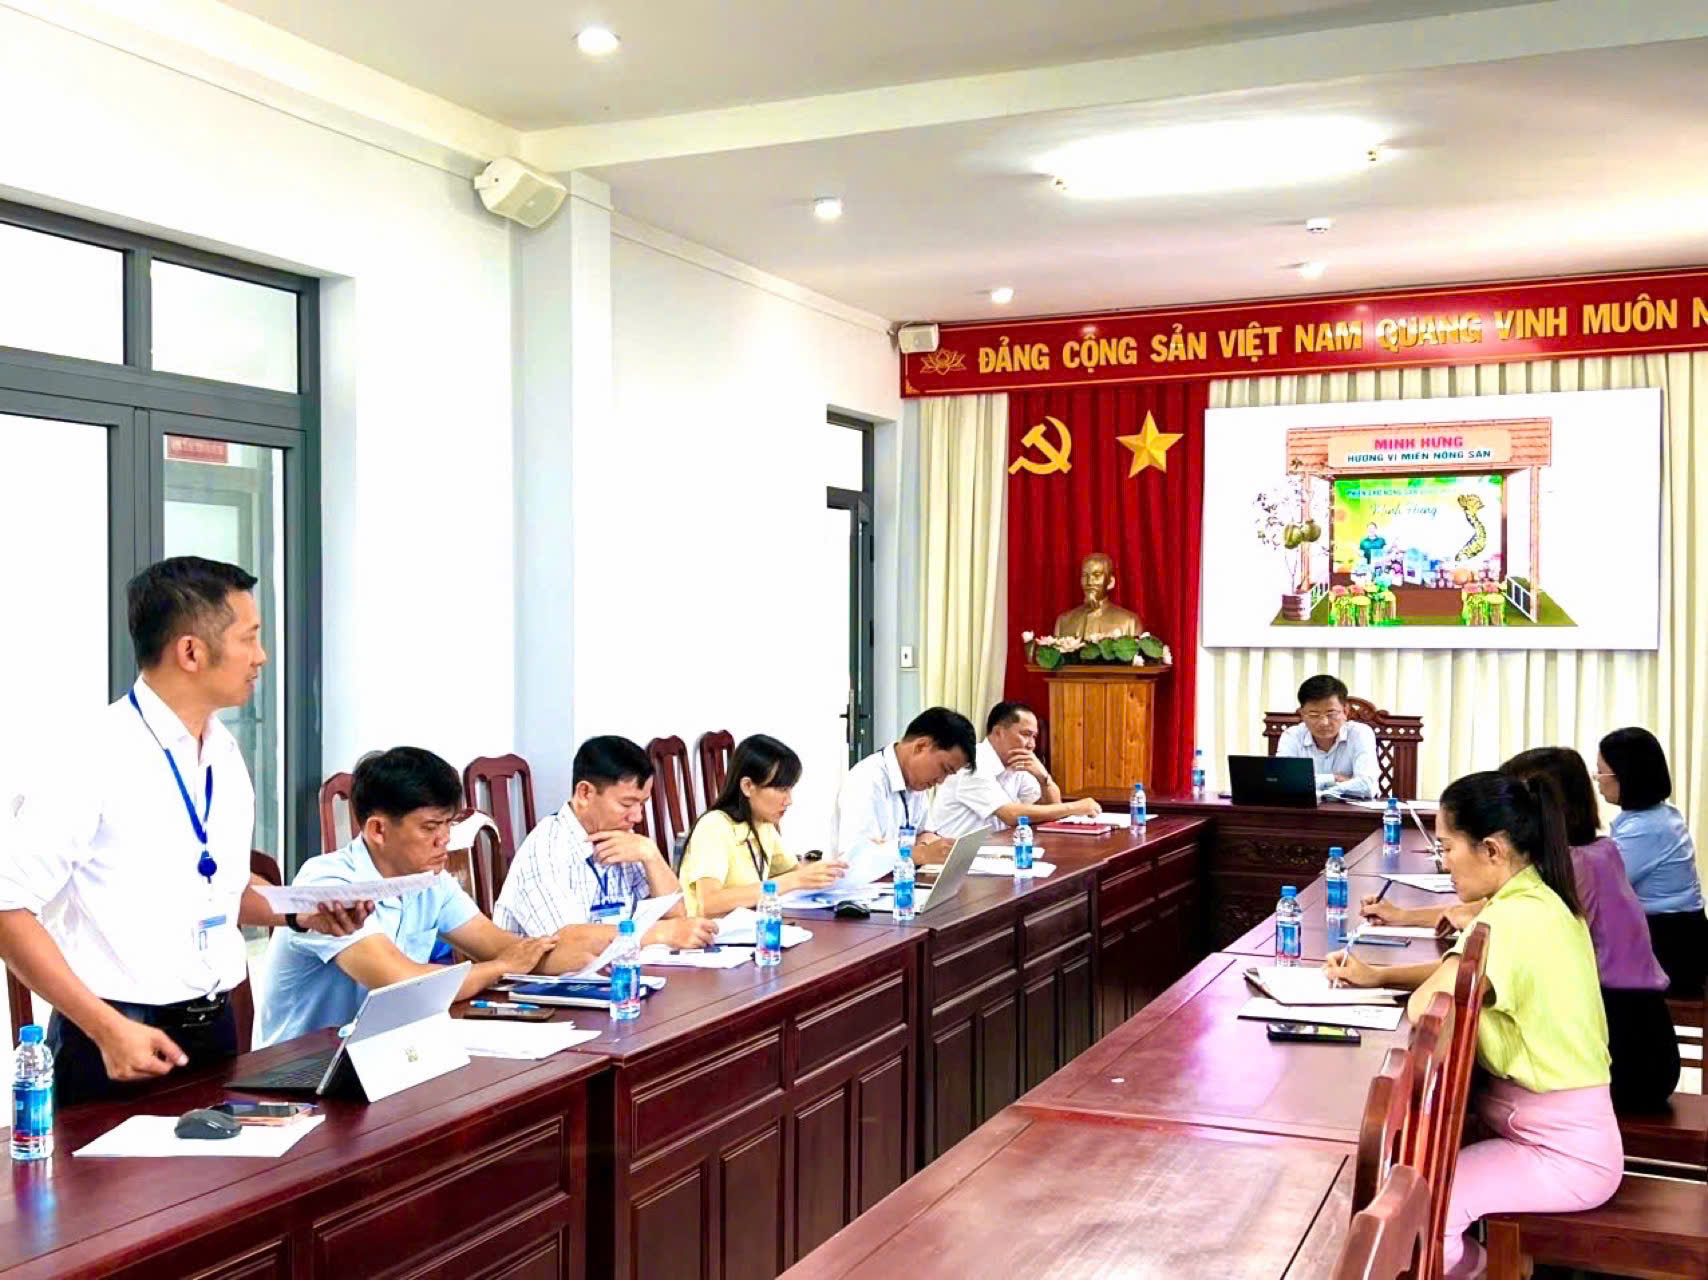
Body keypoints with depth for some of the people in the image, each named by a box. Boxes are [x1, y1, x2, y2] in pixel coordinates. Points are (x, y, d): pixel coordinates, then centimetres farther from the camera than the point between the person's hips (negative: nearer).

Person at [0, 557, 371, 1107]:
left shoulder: (225, 754, 8)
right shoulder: (92, 757, -16)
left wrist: (299, 914, 4)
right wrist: (107, 1028, -21)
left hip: (216, 1026, 7)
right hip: (119, 1042, -7)